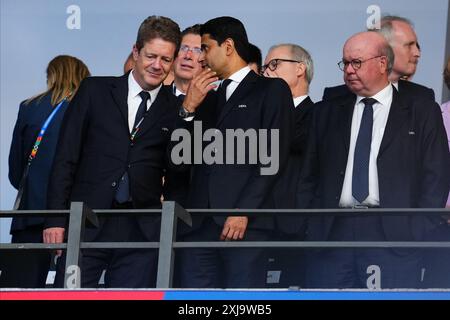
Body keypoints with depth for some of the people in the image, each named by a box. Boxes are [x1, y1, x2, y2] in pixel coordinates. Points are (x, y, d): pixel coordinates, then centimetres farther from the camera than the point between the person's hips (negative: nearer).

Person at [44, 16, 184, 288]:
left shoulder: (175, 110, 10)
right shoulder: (95, 90, 8)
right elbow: (66, 157, 4)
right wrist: (56, 219, -2)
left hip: (142, 232, 1)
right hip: (86, 225, -1)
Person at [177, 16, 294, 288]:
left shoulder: (272, 90, 6)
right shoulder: (209, 97, 25)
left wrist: (244, 211, -13)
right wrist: (188, 109, 2)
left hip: (244, 222, -6)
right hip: (201, 224, 6)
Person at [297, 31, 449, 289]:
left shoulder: (422, 112, 7)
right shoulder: (327, 113, 16)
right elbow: (309, 176, 15)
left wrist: (422, 232, -7)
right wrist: (307, 227, 4)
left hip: (394, 237, -3)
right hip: (331, 231, 3)